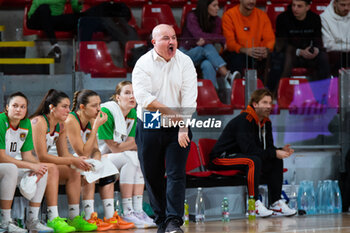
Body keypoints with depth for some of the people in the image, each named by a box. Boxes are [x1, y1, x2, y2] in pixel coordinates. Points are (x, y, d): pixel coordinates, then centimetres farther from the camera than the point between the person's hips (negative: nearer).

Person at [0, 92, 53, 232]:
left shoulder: (26, 124, 2)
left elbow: (27, 155, 5)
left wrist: (37, 166, -18)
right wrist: (31, 166, -25)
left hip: (12, 167, 8)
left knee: (43, 171, -5)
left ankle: (32, 220, -3)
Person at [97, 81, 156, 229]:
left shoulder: (133, 114, 5)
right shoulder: (106, 112, -19)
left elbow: (131, 144, 1)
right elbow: (113, 148, -18)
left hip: (114, 156, 7)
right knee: (131, 158, -28)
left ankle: (138, 210, -22)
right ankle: (127, 213, -30)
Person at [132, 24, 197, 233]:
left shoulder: (185, 62, 0)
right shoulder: (143, 64, -4)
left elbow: (189, 97, -7)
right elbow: (143, 98, -16)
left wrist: (183, 126, -18)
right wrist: (172, 113, -19)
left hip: (177, 129, 0)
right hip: (149, 128, 0)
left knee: (176, 174, -9)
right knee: (152, 176, 6)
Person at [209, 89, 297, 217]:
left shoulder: (266, 122, 7)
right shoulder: (243, 121, -22)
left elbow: (268, 148, 7)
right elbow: (250, 149, -30)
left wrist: (280, 151, -15)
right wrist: (274, 153, -26)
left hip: (240, 155, 9)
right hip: (221, 158, -9)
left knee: (276, 161, -2)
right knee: (254, 161, -35)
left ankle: (276, 203, -3)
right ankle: (254, 204, -32)